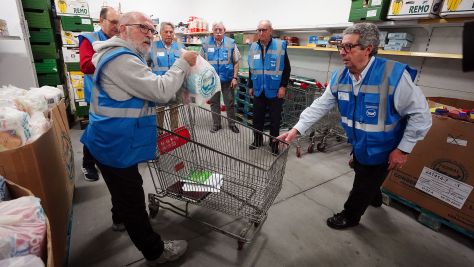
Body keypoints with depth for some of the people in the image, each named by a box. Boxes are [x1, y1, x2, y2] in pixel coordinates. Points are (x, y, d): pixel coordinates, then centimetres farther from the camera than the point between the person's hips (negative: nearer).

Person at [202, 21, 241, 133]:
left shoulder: (231, 43, -2)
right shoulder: (206, 44, 1)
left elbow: (236, 62, -1)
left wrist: (235, 78, -6)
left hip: (227, 79, -1)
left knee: (230, 103, 6)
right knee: (214, 103, 11)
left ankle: (232, 124, 22)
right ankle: (216, 124, 25)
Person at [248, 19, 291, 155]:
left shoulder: (280, 46, -6)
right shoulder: (253, 47, 6)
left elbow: (287, 69, -5)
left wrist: (283, 86, -10)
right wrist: (250, 86, 14)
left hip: (275, 90, -3)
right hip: (259, 90, 4)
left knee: (275, 119, 6)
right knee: (257, 117, 12)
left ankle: (274, 144, 21)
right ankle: (258, 140, 31)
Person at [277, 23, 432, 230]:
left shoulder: (394, 75, -31)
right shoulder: (339, 77, -13)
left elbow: (420, 115, -22)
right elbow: (320, 106, -9)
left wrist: (403, 150, -19)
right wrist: (296, 129, -17)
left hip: (381, 149, -6)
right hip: (358, 144, 6)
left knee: (363, 187, 13)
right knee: (363, 176, 31)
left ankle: (350, 216, 42)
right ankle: (375, 199, 64)